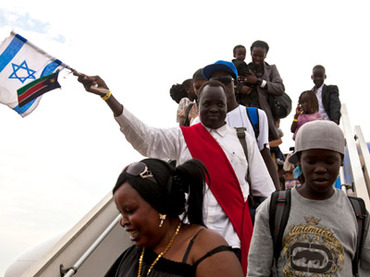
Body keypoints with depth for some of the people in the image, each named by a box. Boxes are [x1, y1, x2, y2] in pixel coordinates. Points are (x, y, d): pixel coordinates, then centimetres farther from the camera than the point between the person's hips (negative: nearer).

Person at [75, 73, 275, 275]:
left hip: (232, 238, 1)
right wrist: (107, 96, -21)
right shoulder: (182, 138, 6)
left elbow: (265, 190, 11)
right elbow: (144, 137, -11)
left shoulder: (244, 140, 10)